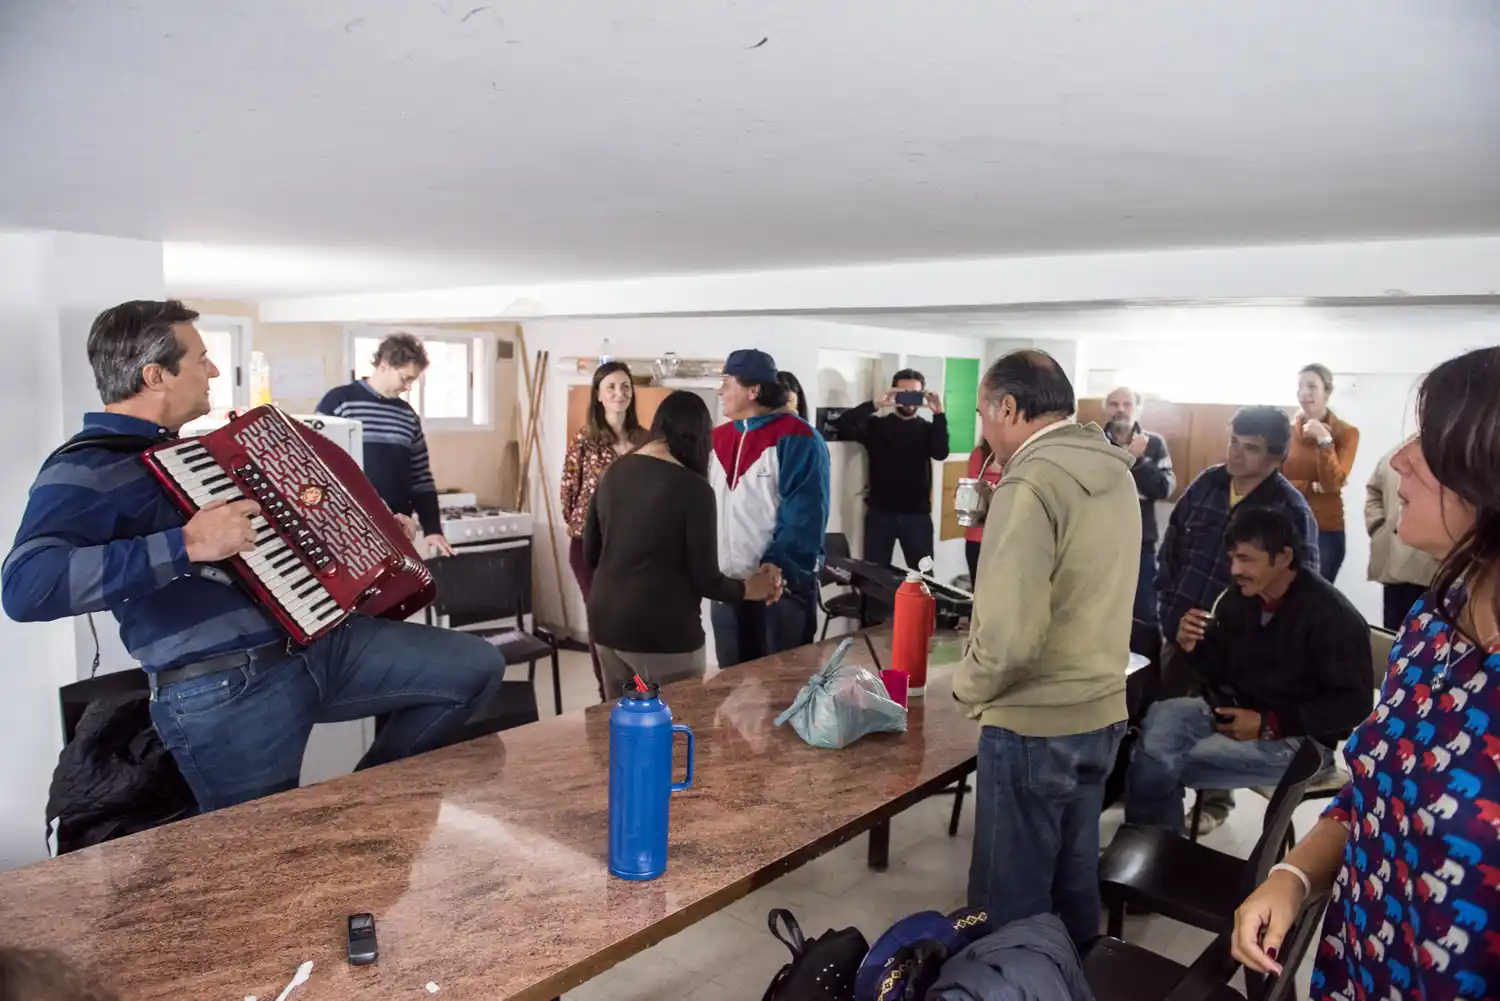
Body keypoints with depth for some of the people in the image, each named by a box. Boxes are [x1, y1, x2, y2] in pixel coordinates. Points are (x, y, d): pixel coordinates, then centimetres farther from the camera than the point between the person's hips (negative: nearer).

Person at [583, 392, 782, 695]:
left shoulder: (614, 473, 4)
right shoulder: (693, 488, -15)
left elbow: (590, 555, 13)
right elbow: (706, 580, -12)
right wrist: (749, 589, 7)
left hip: (606, 624, 7)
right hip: (662, 633, -7)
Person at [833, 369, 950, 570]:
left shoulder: (927, 429, 8)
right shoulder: (876, 425, 3)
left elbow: (941, 453, -12)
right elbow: (843, 425, -13)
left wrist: (939, 414, -24)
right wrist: (876, 404, -25)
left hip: (918, 515, 1)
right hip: (880, 513, -1)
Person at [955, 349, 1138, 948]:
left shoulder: (1031, 483, -20)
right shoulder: (1116, 474, 7)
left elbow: (1009, 635, -26)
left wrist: (969, 686, -8)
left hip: (1034, 724, -8)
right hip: (1102, 712, 8)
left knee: (1012, 900, 7)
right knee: (1074, 877, 22)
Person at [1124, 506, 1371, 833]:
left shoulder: (1332, 616, -18)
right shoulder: (1236, 601, 1)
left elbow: (1354, 705, -17)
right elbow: (1220, 674, 9)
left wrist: (1269, 725, -22)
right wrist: (1193, 648, -14)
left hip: (1297, 738, -7)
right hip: (1235, 713, 7)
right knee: (1160, 717, -20)